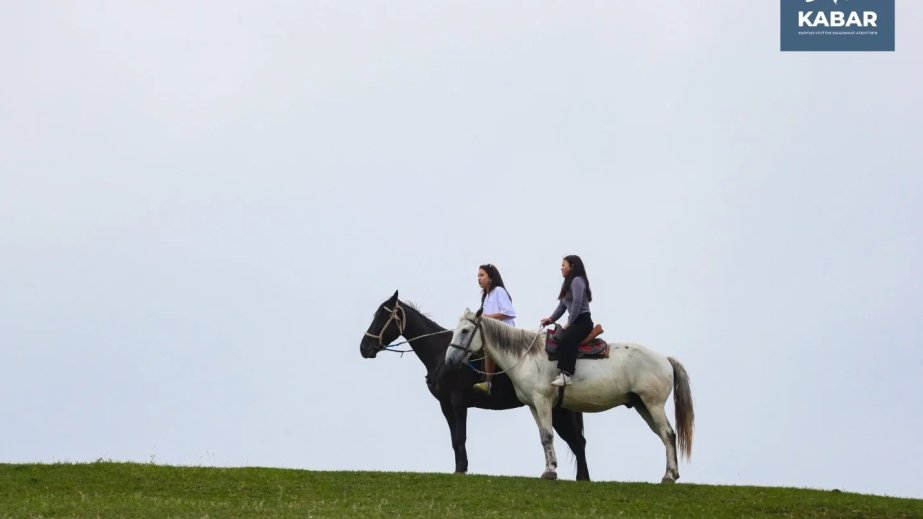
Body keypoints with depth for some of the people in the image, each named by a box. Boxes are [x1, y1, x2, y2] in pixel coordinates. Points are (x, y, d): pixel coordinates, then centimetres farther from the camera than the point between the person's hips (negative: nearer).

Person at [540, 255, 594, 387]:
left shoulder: (577, 281, -8)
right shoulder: (567, 283, 23)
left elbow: (577, 303, -19)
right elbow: (562, 306, 22)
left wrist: (569, 324, -16)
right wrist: (551, 319, 7)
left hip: (583, 321, -11)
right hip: (574, 322, 11)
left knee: (566, 339, -34)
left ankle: (565, 375, -47)